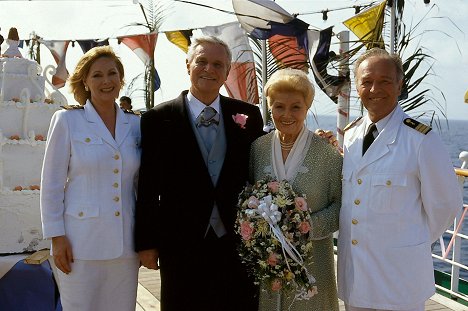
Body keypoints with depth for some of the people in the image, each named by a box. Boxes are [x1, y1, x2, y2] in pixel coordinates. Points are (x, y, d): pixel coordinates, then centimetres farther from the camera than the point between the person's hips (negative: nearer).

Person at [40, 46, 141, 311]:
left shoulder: (135, 125, 8)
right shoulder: (67, 120, -2)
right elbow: (52, 183, -2)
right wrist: (57, 236, -7)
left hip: (126, 243, 3)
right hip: (81, 241, -3)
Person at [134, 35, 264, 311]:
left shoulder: (248, 115, 3)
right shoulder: (158, 120, -3)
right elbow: (148, 187, -1)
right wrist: (146, 243, -1)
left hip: (239, 244, 2)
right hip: (181, 248, -1)